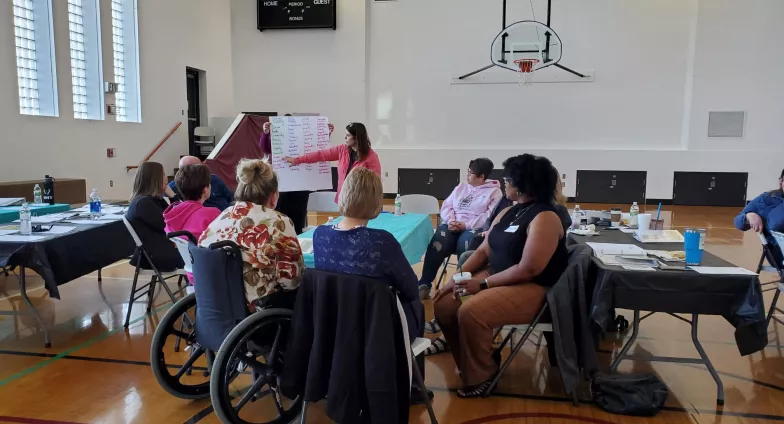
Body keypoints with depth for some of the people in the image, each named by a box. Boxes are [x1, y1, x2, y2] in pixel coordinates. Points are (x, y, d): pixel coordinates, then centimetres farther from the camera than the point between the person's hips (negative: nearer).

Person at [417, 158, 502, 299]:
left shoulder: (494, 192, 6)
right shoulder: (461, 187, 23)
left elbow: (490, 217, -9)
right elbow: (446, 206, 16)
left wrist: (466, 225, -19)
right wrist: (450, 221, -7)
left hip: (475, 229, -3)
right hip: (452, 225, 4)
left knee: (465, 243, -39)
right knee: (438, 242, -29)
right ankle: (424, 284, -28)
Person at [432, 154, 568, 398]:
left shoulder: (545, 218, -17)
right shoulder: (508, 213, 11)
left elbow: (528, 270, -24)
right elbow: (483, 251, 9)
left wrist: (482, 284, -22)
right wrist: (457, 277, -5)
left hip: (531, 289, -9)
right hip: (495, 277, 9)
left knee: (471, 312, -30)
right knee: (444, 304, -5)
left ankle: (480, 376, -5)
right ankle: (472, 363, 14)